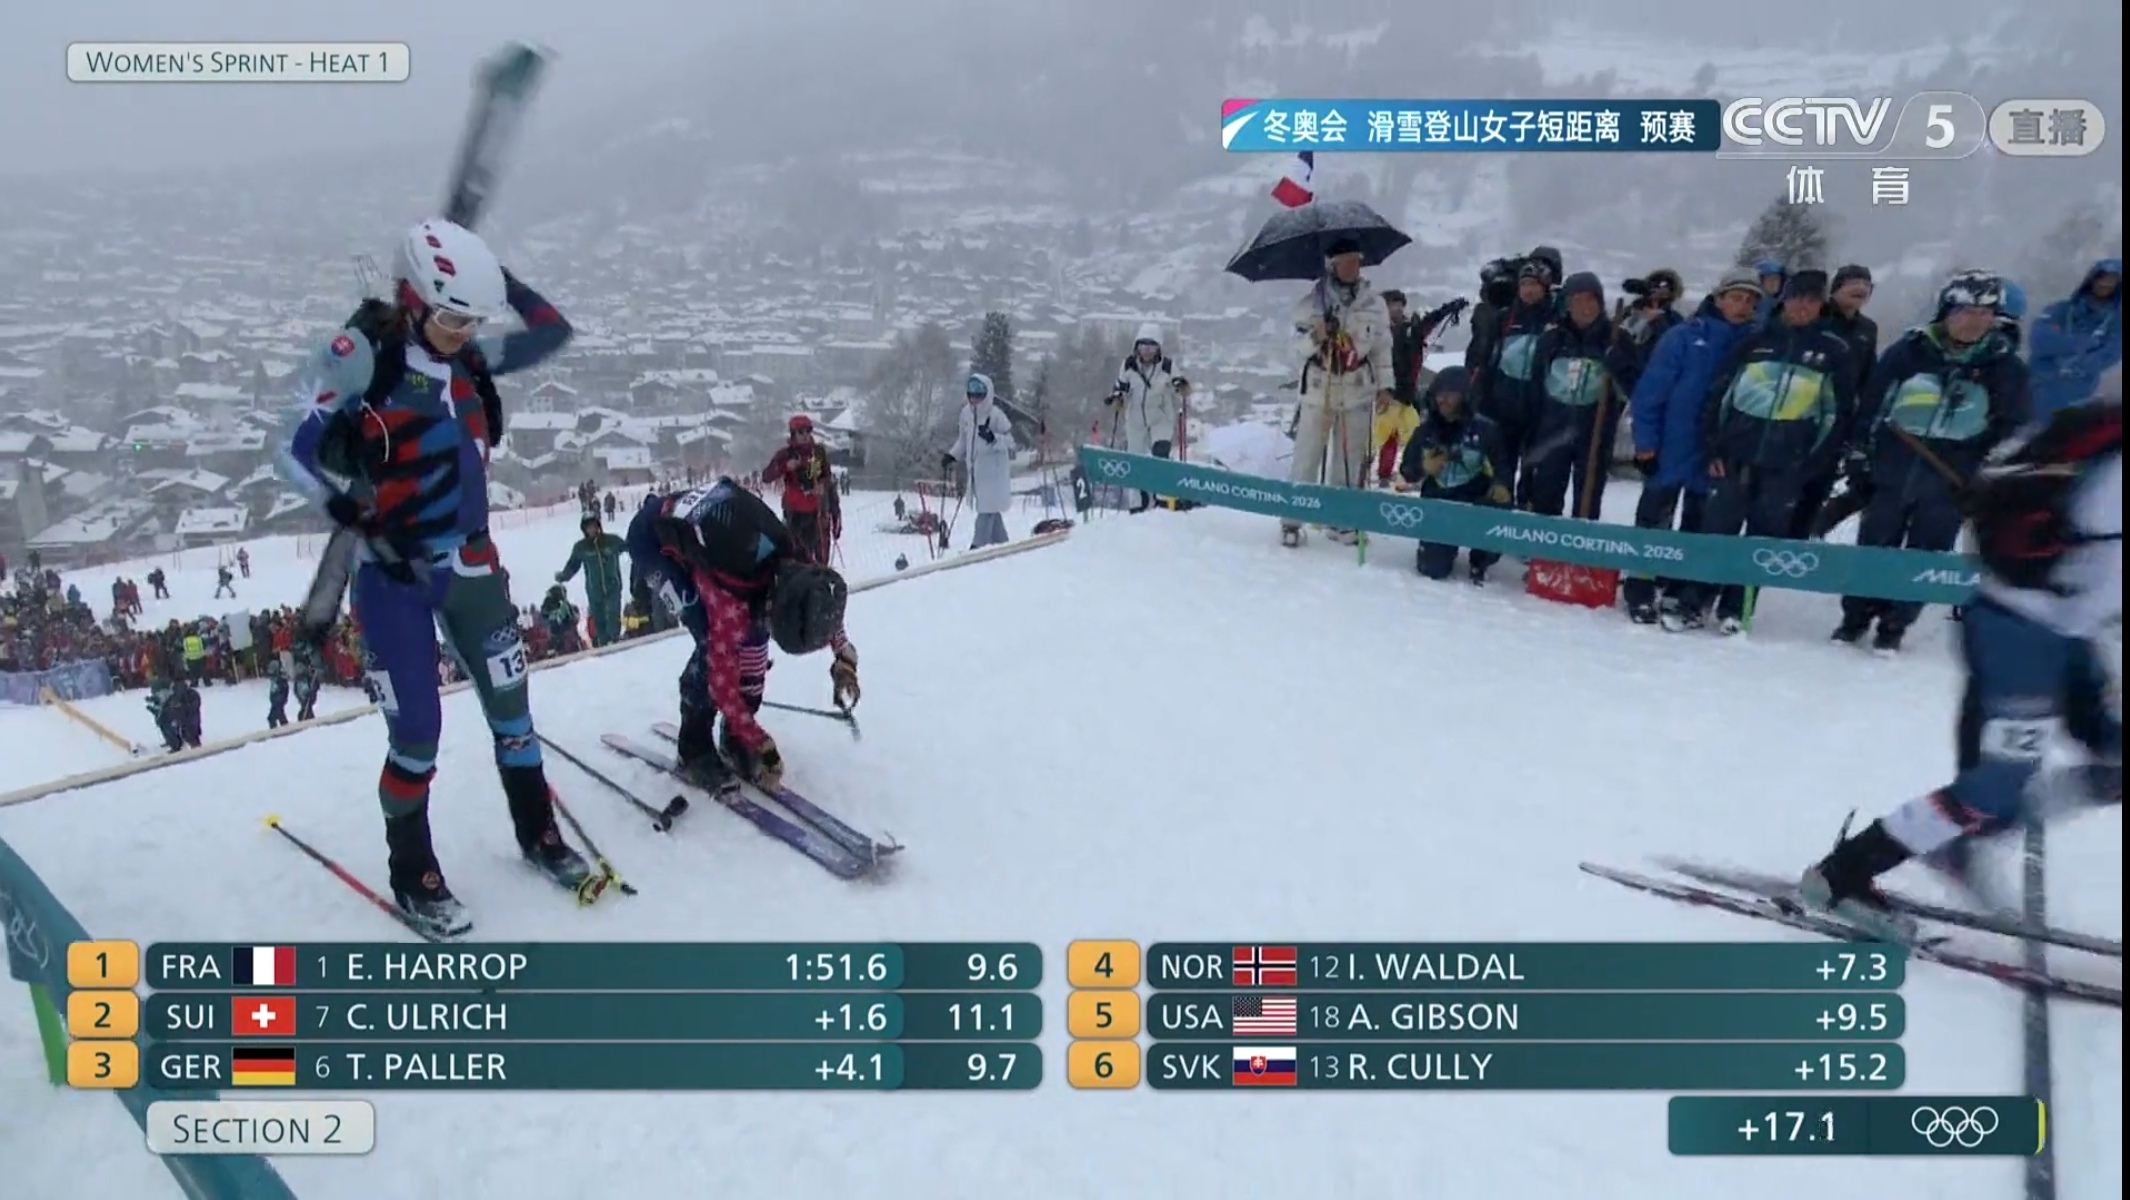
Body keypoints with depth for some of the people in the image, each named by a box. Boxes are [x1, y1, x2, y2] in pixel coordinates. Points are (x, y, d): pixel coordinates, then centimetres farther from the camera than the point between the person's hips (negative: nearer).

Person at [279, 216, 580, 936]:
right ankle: (412, 876, 18)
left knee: (509, 702, 13)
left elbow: (553, 334, 13)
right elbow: (295, 454, -14)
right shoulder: (360, 354, -14)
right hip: (394, 573, -5)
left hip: (470, 561, 6)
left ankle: (538, 834, 31)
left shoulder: (468, 359, 3)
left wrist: (500, 280, 0)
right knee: (417, 729, -1)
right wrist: (361, 520, -24)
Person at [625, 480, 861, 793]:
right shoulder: (731, 600, -37)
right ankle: (694, 751, -2)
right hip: (653, 537, -7)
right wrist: (762, 746, -25)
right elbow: (722, 681, -29)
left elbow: (823, 605, 6)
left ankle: (735, 739, 11)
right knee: (712, 644, -18)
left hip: (699, 520, 7)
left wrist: (845, 656, 1)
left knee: (753, 631, -3)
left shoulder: (798, 564, -19)